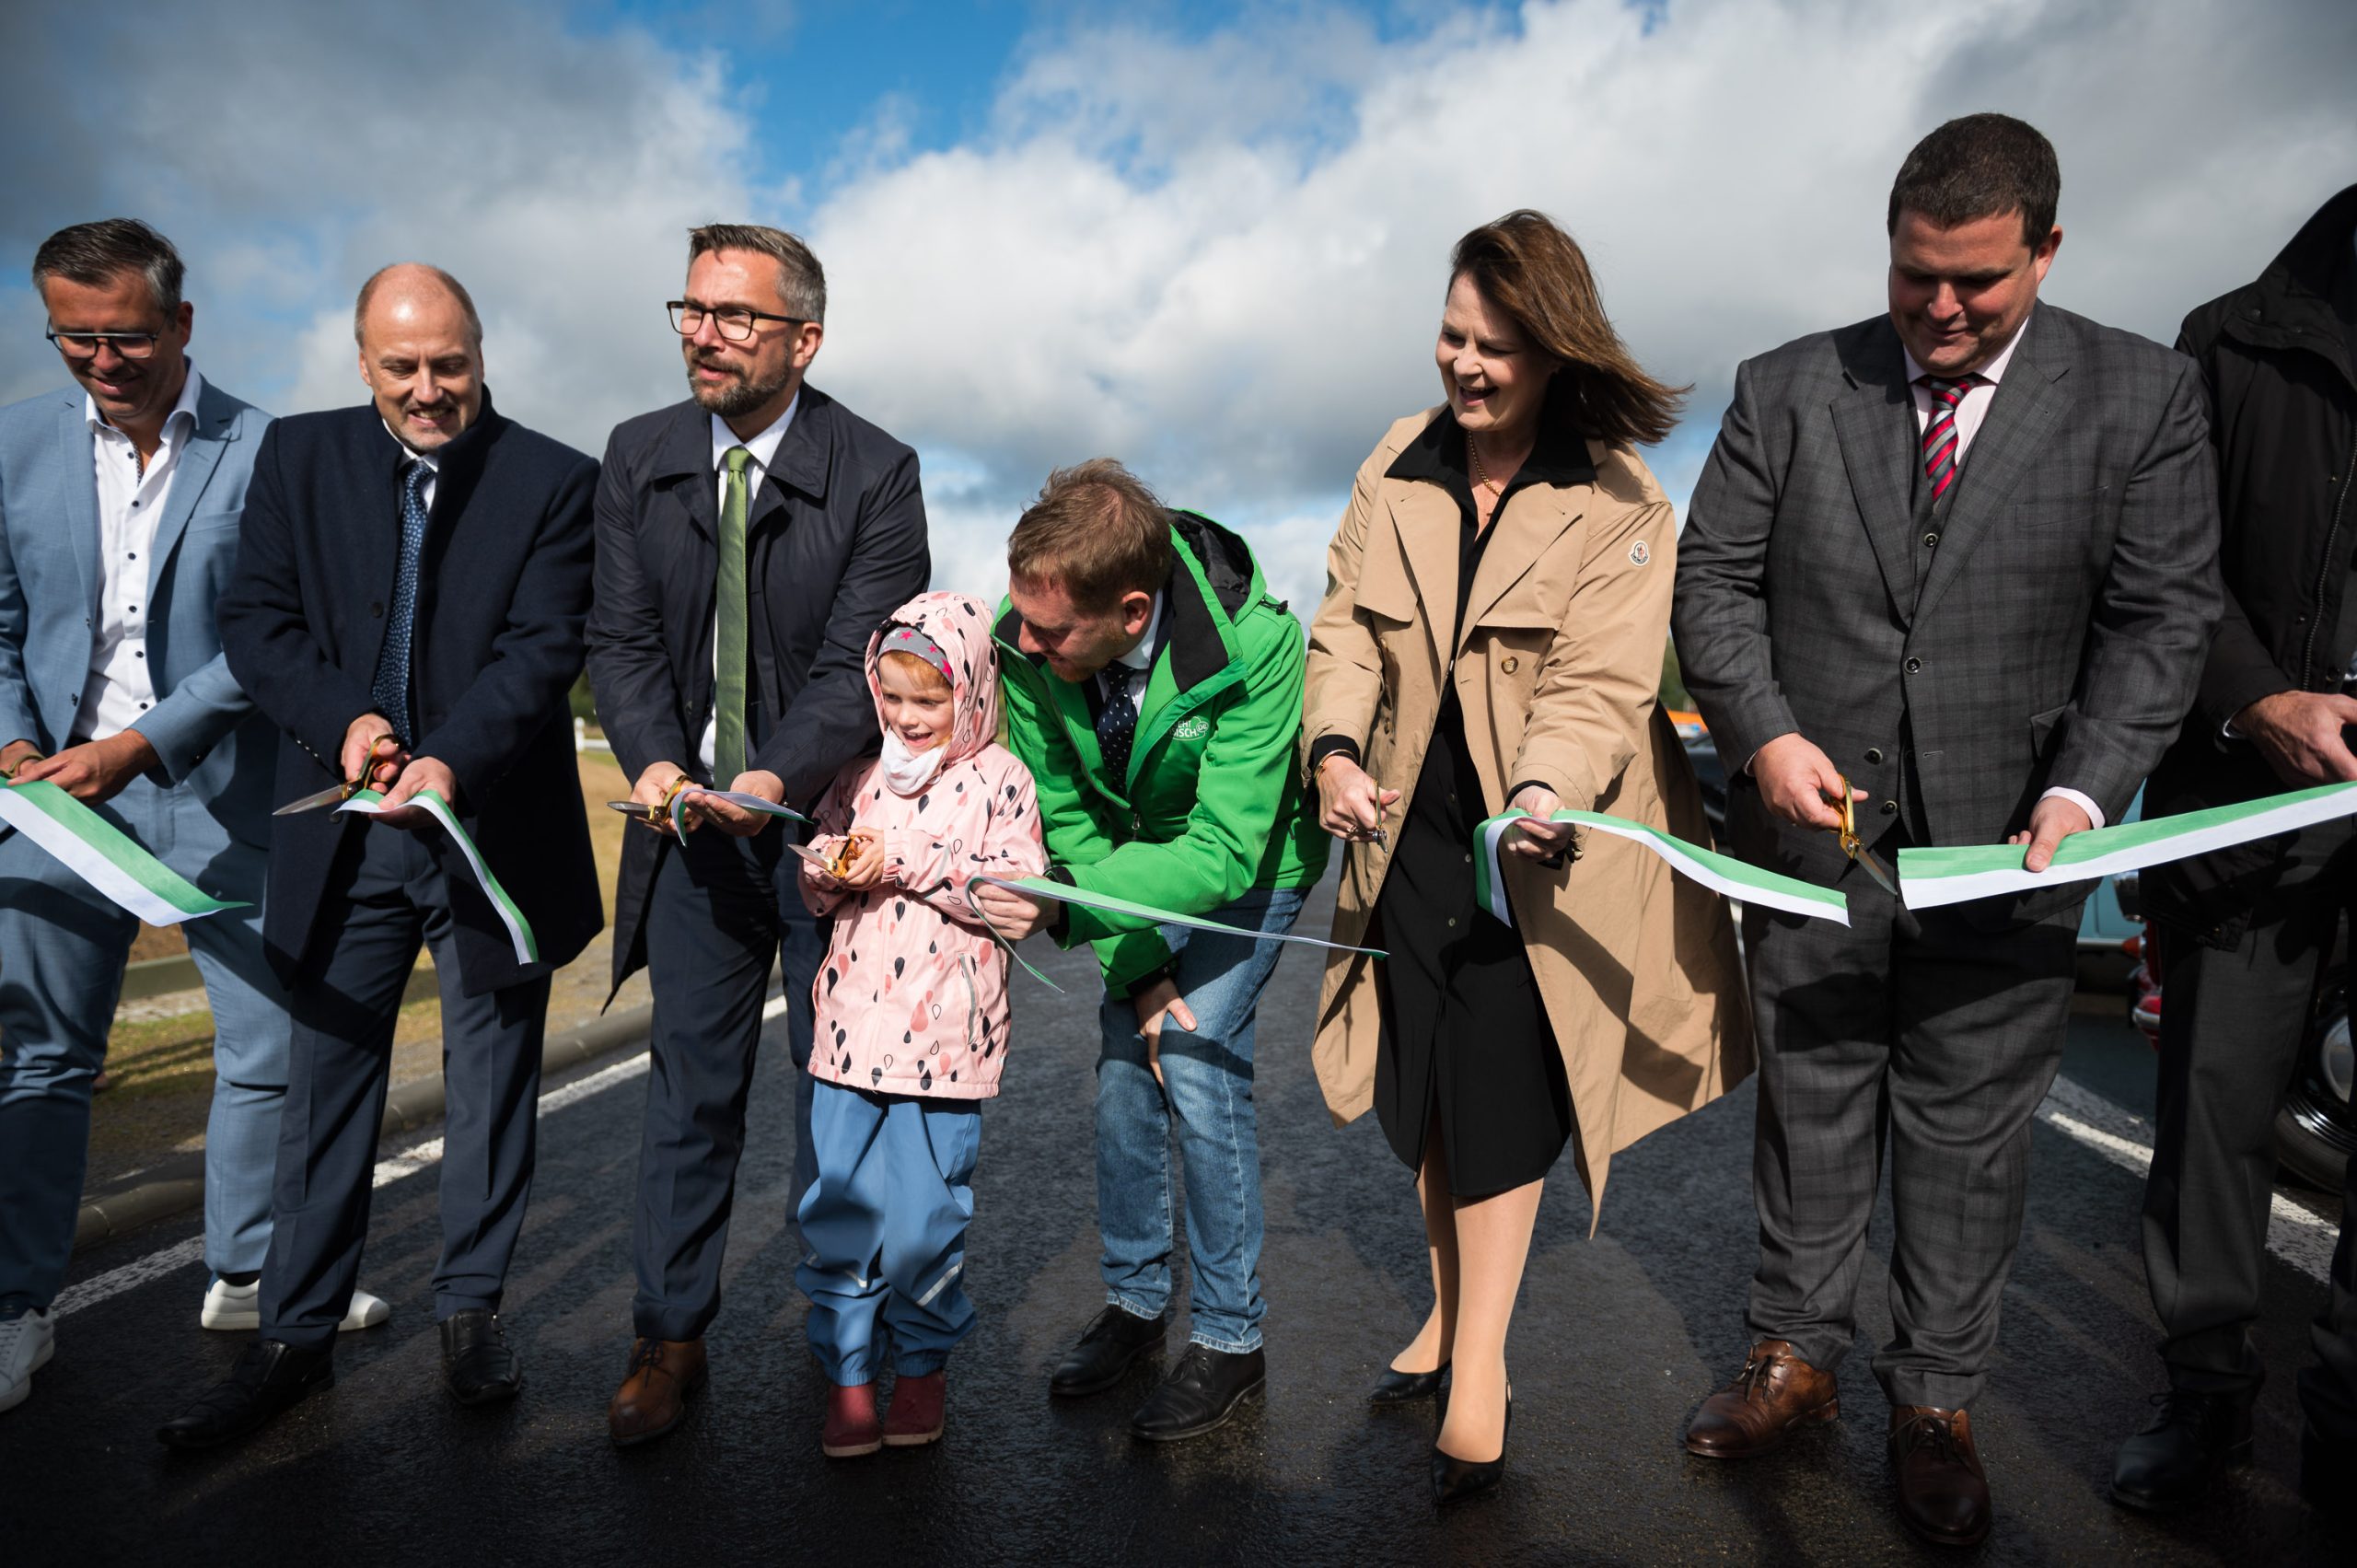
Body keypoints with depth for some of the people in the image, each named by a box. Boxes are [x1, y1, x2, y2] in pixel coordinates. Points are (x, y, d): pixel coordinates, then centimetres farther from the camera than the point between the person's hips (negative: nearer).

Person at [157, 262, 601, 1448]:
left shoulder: (553, 480, -2)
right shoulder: (298, 457, 6)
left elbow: (544, 647, -10)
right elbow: (255, 620, 2)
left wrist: (452, 759, -24)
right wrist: (343, 718, -16)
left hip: (493, 825, -1)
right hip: (342, 828, 2)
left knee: (491, 1080, 10)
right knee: (326, 1079, 8)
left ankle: (471, 1309, 27)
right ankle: (295, 1339, 22)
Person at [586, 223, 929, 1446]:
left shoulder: (877, 473, -8)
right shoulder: (638, 458, 4)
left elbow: (861, 662, -13)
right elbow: (621, 638, 2)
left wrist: (778, 777, -28)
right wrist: (654, 761, -16)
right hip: (692, 822, 3)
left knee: (836, 1079, 9)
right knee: (690, 1081, 7)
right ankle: (669, 1339, 21)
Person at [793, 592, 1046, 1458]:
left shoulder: (997, 777, -1)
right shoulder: (863, 775, 12)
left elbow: (1017, 890, -11)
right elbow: (815, 888, 18)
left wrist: (907, 863, -15)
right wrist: (830, 868, -6)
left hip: (942, 1029, -4)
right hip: (853, 1022, 4)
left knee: (923, 1213, 2)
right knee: (837, 1206, 5)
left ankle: (923, 1361, 26)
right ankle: (848, 1373, 22)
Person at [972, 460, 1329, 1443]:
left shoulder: (1257, 643, -37)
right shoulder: (1026, 641, -25)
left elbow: (1224, 853, -37)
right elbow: (1066, 819, -13)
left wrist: (1061, 905, -50)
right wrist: (1137, 965, -18)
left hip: (1246, 860, -4)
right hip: (1138, 856, 4)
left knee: (1197, 1061, -13)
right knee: (1123, 1065, 3)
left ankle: (1230, 1337, 5)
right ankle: (1134, 1300, 24)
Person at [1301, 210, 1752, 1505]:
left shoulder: (1620, 508, -10)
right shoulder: (1398, 465, 3)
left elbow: (1599, 685, -18)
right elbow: (1347, 626, 1)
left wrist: (1545, 792, -38)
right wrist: (1336, 745, -17)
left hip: (1540, 841, -4)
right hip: (1416, 825, 5)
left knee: (1499, 1084, -5)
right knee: (1428, 1084, 14)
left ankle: (1479, 1363, 13)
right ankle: (1449, 1304, 35)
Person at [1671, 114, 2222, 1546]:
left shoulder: (2144, 395, 1)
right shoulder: (1788, 389, 3)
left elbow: (2161, 619, -2)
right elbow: (1714, 579, 2)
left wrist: (2084, 791, -16)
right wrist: (1763, 737, -13)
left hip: (2004, 850, -1)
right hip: (1813, 829, 1)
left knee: (1969, 1134, 9)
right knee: (1809, 1110, 13)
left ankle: (1937, 1405, 28)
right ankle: (1798, 1361, 30)